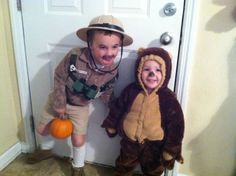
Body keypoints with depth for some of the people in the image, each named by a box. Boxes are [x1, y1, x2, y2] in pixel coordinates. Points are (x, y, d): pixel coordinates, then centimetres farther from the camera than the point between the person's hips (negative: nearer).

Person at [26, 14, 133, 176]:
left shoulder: (113, 70, -23)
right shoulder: (74, 57, -34)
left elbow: (106, 93, -5)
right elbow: (59, 78, -20)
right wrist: (59, 104, -15)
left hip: (80, 107, 0)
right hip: (59, 100, 1)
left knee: (79, 140, 3)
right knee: (42, 129, 19)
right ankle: (46, 150, 55)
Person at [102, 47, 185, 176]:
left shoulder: (168, 99, -22)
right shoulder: (131, 91, -16)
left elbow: (176, 126, -16)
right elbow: (117, 109, 0)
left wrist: (170, 151, -12)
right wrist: (111, 126, 11)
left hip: (154, 146, -1)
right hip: (130, 142, 2)